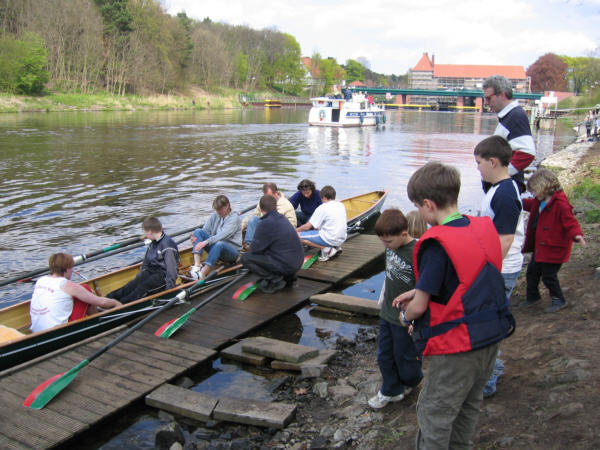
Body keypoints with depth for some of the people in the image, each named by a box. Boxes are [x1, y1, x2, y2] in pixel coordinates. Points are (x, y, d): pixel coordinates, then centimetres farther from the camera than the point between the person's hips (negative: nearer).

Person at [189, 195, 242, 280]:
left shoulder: (234, 218, -9)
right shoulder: (215, 215, 10)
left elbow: (223, 235, -23)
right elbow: (205, 230, 6)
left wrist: (205, 242, -35)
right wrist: (195, 237, -18)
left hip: (232, 251, -6)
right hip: (215, 248, 6)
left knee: (219, 244, -39)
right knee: (198, 231, -12)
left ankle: (201, 274, -50)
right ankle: (197, 265, -32)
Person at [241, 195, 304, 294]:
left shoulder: (266, 223, -16)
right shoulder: (283, 218, 9)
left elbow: (255, 249, -10)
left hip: (285, 266, -8)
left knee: (245, 257, -3)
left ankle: (275, 280, -8)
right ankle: (288, 276, 15)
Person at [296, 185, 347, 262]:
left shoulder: (322, 208, -9)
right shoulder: (341, 205, 11)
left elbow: (307, 226, -8)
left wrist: (295, 230, 9)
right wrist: (319, 227, 31)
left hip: (330, 239, -8)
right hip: (341, 240, 8)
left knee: (297, 235, -7)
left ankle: (326, 249, -13)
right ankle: (336, 247, 11)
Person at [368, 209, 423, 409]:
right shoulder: (391, 246, -2)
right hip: (387, 312, 7)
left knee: (405, 356, 12)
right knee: (384, 355, 17)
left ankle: (412, 382, 41)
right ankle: (391, 390, 34)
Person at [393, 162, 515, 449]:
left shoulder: (437, 244, -23)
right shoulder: (483, 228, 0)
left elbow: (419, 307, -19)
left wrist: (407, 316, 3)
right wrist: (417, 292, 11)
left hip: (455, 347, -8)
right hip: (492, 338, 8)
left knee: (434, 414, 8)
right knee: (468, 405, 24)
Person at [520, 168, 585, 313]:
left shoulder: (560, 204, -23)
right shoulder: (540, 202, 5)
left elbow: (570, 222, -24)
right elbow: (530, 204, 26)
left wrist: (576, 235, -40)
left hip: (554, 249, -9)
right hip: (540, 247, 9)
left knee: (548, 276, 1)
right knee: (532, 271, 19)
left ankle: (558, 300, 22)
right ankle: (532, 297, 38)